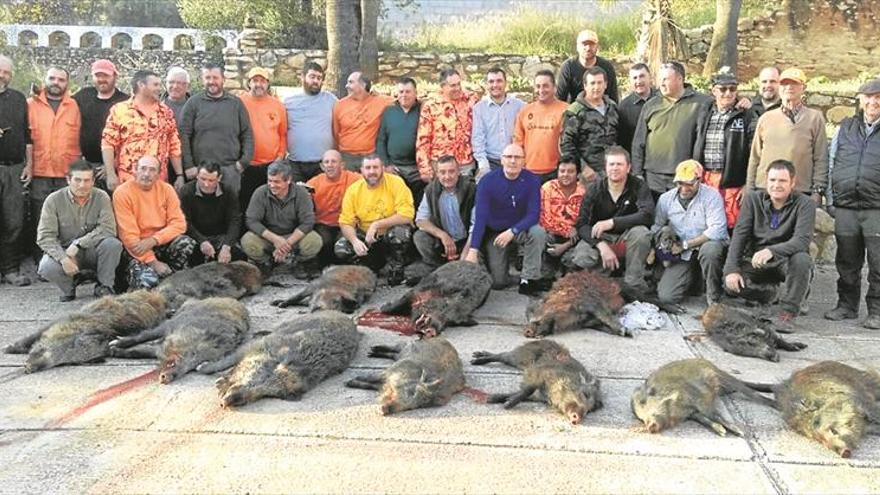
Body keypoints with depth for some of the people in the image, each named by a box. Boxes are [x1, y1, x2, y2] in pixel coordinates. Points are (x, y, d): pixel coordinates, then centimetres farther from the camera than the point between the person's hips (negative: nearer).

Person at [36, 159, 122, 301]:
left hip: (93, 251, 0)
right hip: (64, 250, 0)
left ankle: (104, 287, -7)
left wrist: (78, 244, -24)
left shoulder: (101, 197, -7)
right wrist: (63, 258, -29)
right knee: (46, 267, -31)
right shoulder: (54, 200, -9)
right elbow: (45, 237, -13)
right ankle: (69, 288, 5)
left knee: (113, 244, -31)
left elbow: (108, 229, -18)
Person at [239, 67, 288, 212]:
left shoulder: (278, 105, 7)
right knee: (245, 203, 4)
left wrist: (280, 156, 2)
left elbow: (283, 134, 11)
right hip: (245, 166, -2)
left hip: (272, 165, 2)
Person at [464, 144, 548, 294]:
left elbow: (534, 214, -18)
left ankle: (528, 279, -19)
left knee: (538, 232, -33)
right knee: (497, 282, -4)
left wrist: (512, 231, -34)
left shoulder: (532, 180, -14)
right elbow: (480, 217, -22)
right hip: (494, 232, -1)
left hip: (521, 229, 1)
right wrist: (473, 250, -29)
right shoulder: (488, 181, -18)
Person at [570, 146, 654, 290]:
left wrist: (612, 223, -33)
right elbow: (581, 224, -13)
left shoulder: (638, 186, -9)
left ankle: (633, 283, -17)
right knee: (580, 260, -29)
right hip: (600, 238, 1)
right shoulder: (595, 189, -7)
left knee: (641, 232, -34)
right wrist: (601, 245, -30)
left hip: (627, 239, 0)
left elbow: (647, 215, -25)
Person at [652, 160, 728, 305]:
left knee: (709, 249, -41)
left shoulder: (711, 195, -11)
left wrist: (685, 245, -19)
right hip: (681, 255, 3)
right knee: (666, 296, -14)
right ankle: (693, 278, 21)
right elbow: (656, 228, 10)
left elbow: (717, 230, -21)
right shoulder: (666, 199, 2)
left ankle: (714, 297, -17)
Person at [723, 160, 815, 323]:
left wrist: (771, 251, -42)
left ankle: (789, 309, -16)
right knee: (731, 283, -23)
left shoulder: (804, 204, -9)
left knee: (802, 259, -36)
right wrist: (732, 269, -20)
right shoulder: (752, 199, 0)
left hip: (786, 261, -2)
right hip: (755, 261, 3)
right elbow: (739, 235, -7)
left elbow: (802, 240, -24)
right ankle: (768, 295, 10)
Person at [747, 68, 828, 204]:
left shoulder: (815, 118, 8)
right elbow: (755, 158, 14)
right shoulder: (766, 118, 14)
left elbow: (821, 159, 4)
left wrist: (817, 191, -4)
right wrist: (750, 190, 9)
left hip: (801, 193, -2)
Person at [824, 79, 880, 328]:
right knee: (847, 263, 10)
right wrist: (831, 199, 9)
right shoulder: (845, 128, 13)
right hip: (845, 208, 3)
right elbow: (831, 164, 15)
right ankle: (847, 305, 22)